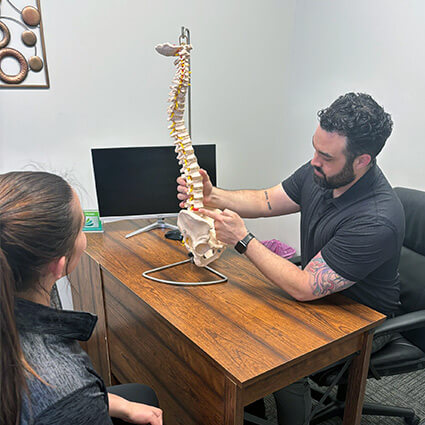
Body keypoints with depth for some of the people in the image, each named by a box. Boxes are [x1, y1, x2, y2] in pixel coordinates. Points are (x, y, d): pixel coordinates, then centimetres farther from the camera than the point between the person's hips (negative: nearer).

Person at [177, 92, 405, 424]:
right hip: (318, 293, 7)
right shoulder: (321, 171, -11)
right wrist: (211, 195, -16)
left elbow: (305, 288, -32)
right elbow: (265, 201, 0)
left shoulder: (377, 220, -35)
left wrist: (242, 239, -30)